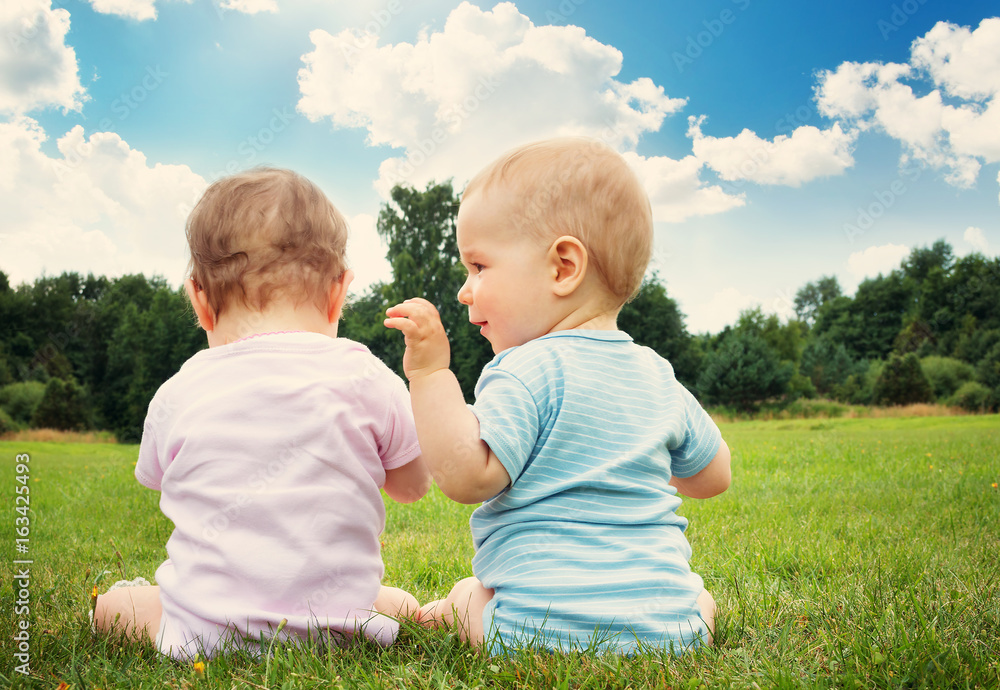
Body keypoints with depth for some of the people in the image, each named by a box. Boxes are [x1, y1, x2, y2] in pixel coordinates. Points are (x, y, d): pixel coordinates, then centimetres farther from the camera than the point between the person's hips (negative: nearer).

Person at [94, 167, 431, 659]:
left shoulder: (176, 397, -6)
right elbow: (413, 486, 7)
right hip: (333, 631, 0)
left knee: (111, 605, 27)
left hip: (201, 634, 1)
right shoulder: (367, 380, -10)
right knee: (400, 603, 29)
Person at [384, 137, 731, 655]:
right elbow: (713, 477, 17)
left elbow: (466, 477, -23)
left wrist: (430, 372, -21)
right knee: (699, 599, 35)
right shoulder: (658, 377, 5)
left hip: (540, 631, -5)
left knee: (466, 596, 24)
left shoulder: (529, 372, -18)